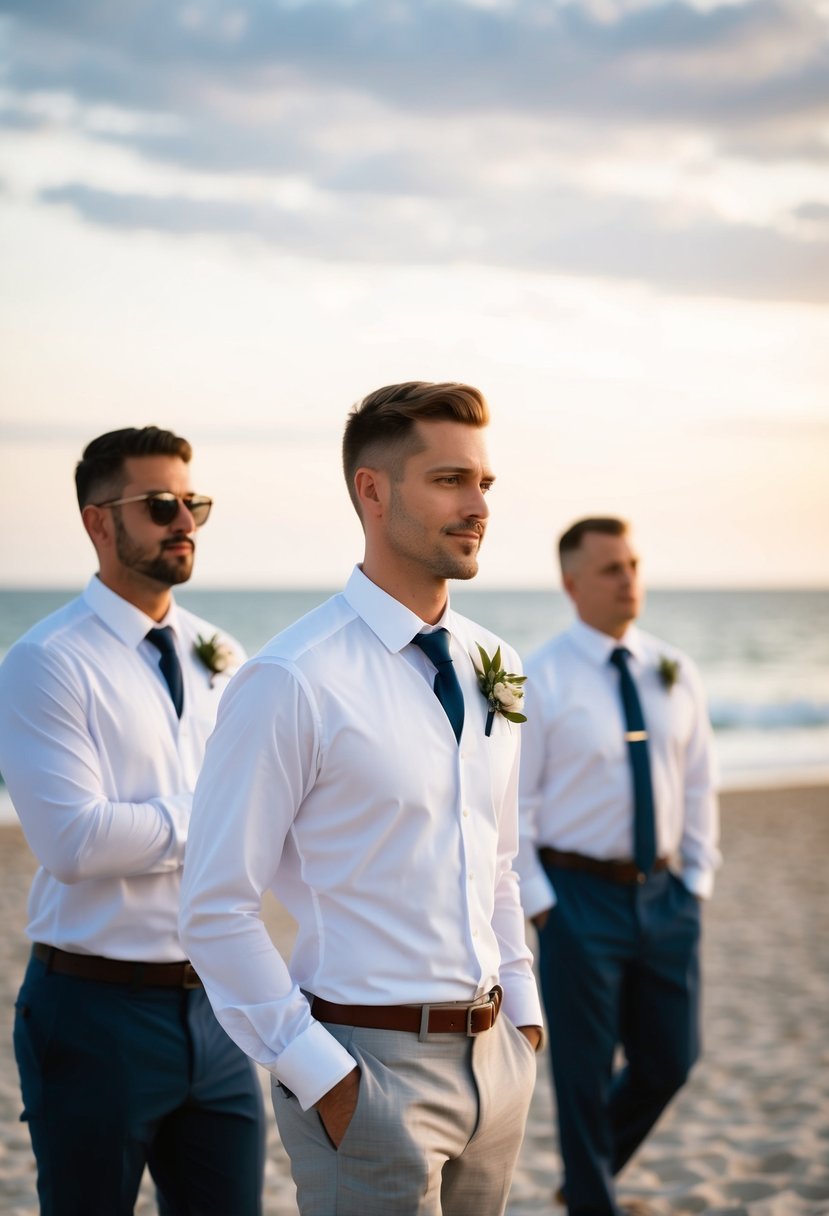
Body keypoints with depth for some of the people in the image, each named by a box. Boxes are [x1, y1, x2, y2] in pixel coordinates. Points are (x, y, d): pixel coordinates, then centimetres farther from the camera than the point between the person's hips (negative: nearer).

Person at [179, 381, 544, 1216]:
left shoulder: (491, 666, 8)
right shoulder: (291, 682, -14)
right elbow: (216, 910, -14)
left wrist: (522, 1009, 11)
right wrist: (321, 1077, -14)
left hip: (496, 1057, 6)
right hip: (370, 1066, -6)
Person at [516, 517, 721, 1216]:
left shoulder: (675, 673, 6)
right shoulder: (539, 679, -8)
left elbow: (698, 785, 12)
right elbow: (513, 803, -7)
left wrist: (698, 879, 5)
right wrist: (539, 902, -10)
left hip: (665, 893, 5)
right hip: (581, 895, -5)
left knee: (669, 1061, 12)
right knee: (585, 1072, 6)